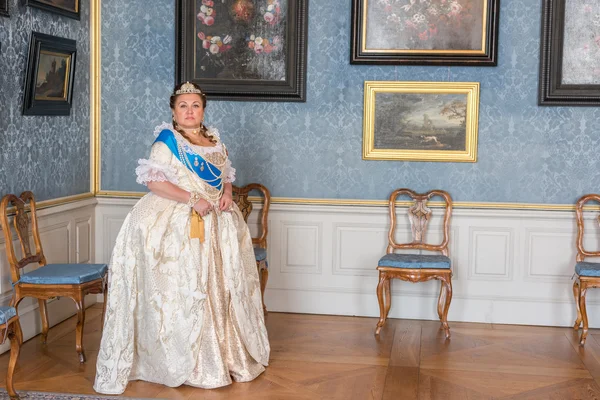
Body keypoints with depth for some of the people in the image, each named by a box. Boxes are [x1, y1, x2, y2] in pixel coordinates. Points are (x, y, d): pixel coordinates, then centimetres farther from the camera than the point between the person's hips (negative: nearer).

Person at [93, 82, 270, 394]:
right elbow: (153, 180, -16)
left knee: (218, 286, 11)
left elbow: (226, 176, 20)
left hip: (215, 222, 7)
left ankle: (226, 353, 22)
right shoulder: (167, 141, -7)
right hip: (178, 224, -7)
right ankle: (187, 360, 3)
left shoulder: (214, 141, 13)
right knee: (182, 287, -6)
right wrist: (193, 199, -22)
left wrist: (227, 193, -3)